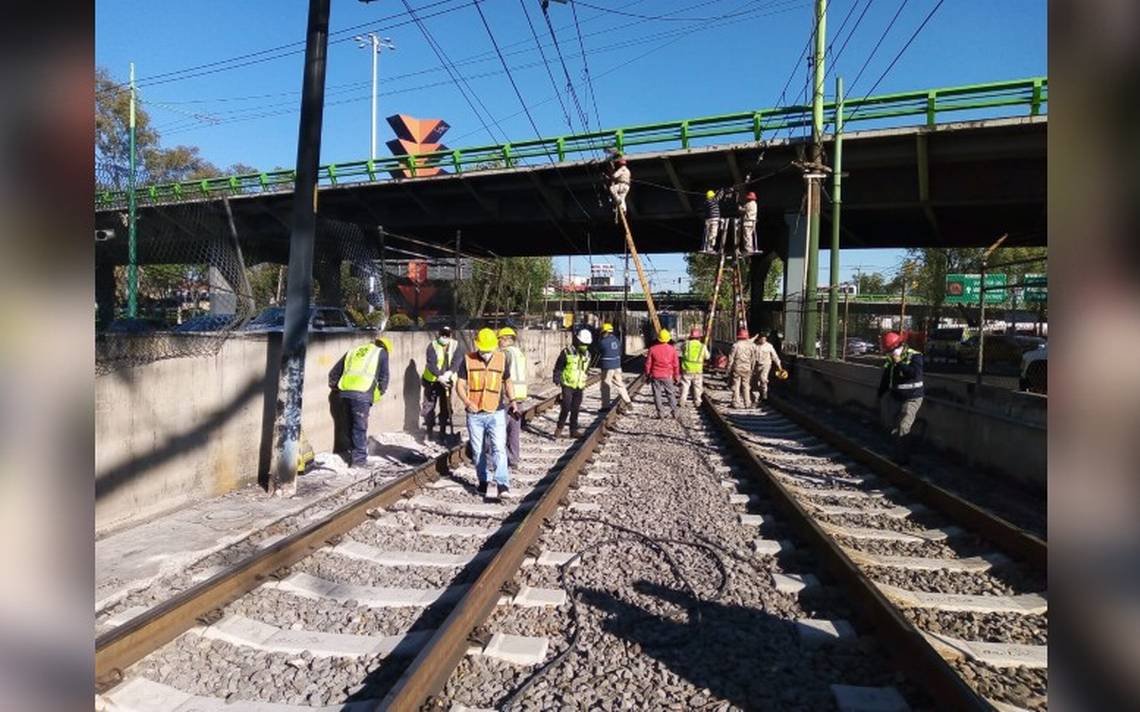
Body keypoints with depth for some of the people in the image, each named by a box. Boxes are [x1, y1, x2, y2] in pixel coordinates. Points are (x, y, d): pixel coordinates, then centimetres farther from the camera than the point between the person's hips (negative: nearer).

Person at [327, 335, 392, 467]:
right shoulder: (382, 352, 14)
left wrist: (334, 387, 35)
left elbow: (334, 372, 25)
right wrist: (378, 394, 17)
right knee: (360, 427, 1)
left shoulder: (354, 350, 27)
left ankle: (352, 455, 24)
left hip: (345, 392, 5)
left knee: (351, 426, 16)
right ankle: (359, 458, 2)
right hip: (362, 393, -5)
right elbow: (384, 377, 7)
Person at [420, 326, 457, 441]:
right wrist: (440, 377, -36)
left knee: (445, 407, 9)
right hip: (431, 381, -2)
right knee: (429, 406, 2)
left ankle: (442, 432, 23)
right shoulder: (432, 346, -10)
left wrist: (450, 372, -34)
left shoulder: (455, 345, -4)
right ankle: (428, 432, 13)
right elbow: (431, 364, -21)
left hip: (447, 381, 2)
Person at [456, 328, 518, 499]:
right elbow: (460, 385, 0)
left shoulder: (502, 359, 1)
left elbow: (508, 381, 15)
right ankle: (483, 481, 28)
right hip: (474, 414, 1)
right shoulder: (468, 359, -3)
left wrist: (512, 400, 0)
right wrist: (467, 402, -17)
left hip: (496, 413, -1)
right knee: (478, 451, 12)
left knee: (499, 449, -11)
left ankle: (503, 486, -12)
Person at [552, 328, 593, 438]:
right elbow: (558, 367, -5)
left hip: (579, 387, 5)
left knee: (575, 409, 8)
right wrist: (557, 378, -12)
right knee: (566, 408, -9)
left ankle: (574, 430, 16)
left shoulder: (587, 355, 8)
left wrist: (585, 381, 21)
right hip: (568, 385, -5)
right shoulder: (567, 352, -10)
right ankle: (559, 428, 7)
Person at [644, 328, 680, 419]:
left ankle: (660, 413, 5)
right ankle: (674, 412, 12)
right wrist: (677, 376, 12)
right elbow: (676, 364, 2)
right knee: (671, 394, 13)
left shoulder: (652, 349, -6)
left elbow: (648, 364, -2)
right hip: (668, 376, 1)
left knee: (657, 395, 6)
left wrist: (647, 375, 9)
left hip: (655, 376, -1)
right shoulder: (672, 349, -3)